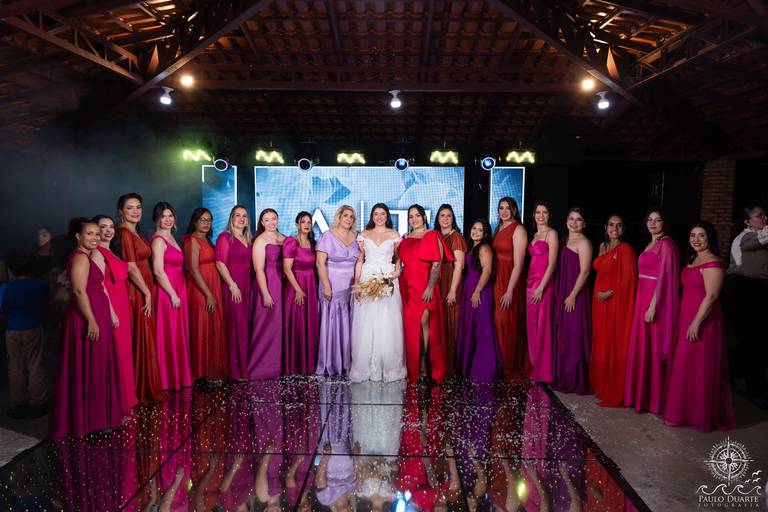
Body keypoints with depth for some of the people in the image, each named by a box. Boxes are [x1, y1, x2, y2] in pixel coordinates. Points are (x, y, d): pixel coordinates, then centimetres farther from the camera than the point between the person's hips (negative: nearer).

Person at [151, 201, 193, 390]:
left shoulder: (171, 237, 14)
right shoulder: (158, 240, -12)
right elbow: (158, 271, -18)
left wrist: (178, 293, 11)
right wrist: (173, 295, -17)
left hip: (178, 289, 9)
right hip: (167, 291, -9)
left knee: (178, 334, 13)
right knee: (169, 335, -1)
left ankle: (179, 375, 23)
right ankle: (170, 379, 8)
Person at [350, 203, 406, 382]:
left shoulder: (394, 235, 9)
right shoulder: (364, 235, 11)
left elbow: (399, 259, 8)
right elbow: (359, 260, 8)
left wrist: (396, 273, -11)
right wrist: (357, 283, -1)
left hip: (388, 280, -1)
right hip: (367, 280, 1)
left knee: (388, 324, -3)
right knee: (366, 325, -1)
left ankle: (389, 366, 8)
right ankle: (366, 366, 8)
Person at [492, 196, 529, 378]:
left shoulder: (518, 229, -9)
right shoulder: (499, 229, 14)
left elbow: (518, 264, -15)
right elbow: (495, 256, 12)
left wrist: (510, 291, -19)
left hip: (510, 281, -7)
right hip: (496, 280, 7)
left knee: (507, 324, 0)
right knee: (497, 323, 11)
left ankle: (510, 368, 14)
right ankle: (497, 365, 23)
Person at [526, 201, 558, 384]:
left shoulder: (551, 234, -6)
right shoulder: (534, 235, 16)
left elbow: (552, 264, -12)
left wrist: (540, 288, -18)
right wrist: (530, 285, 8)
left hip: (543, 284, -7)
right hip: (530, 283, 7)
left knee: (542, 326, -2)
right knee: (531, 326, 11)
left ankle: (543, 371, 8)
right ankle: (534, 368, 22)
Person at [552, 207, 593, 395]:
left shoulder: (583, 242, -9)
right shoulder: (566, 240, 15)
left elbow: (584, 272, -15)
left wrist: (573, 295, -19)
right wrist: (559, 293, 11)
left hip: (575, 295, -8)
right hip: (562, 293, 8)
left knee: (574, 336, -3)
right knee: (562, 335, 13)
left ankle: (576, 381, 7)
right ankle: (563, 378, 23)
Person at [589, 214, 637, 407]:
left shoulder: (625, 249, -12)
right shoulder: (603, 246, 12)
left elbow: (629, 279, -18)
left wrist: (610, 293, -18)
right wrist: (598, 293, 12)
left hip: (616, 303, -8)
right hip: (600, 302, 8)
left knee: (614, 345, -1)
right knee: (600, 343, 14)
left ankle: (614, 394, 9)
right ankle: (601, 386, 27)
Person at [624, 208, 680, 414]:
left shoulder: (666, 244, -11)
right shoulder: (651, 244, 15)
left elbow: (663, 277, -18)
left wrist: (653, 306, -21)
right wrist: (644, 303, 12)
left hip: (657, 300, -8)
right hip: (643, 298, 8)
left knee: (654, 349, -1)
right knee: (641, 347, 13)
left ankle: (654, 398, 10)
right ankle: (640, 394, 24)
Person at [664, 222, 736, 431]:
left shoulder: (713, 263, -16)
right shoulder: (694, 259, 12)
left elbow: (711, 297, -21)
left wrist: (696, 324, -21)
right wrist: (686, 321, 13)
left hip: (703, 320, -9)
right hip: (686, 318, 9)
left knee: (700, 367, 1)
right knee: (686, 366, 16)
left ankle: (702, 415, 15)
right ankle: (686, 410, 29)